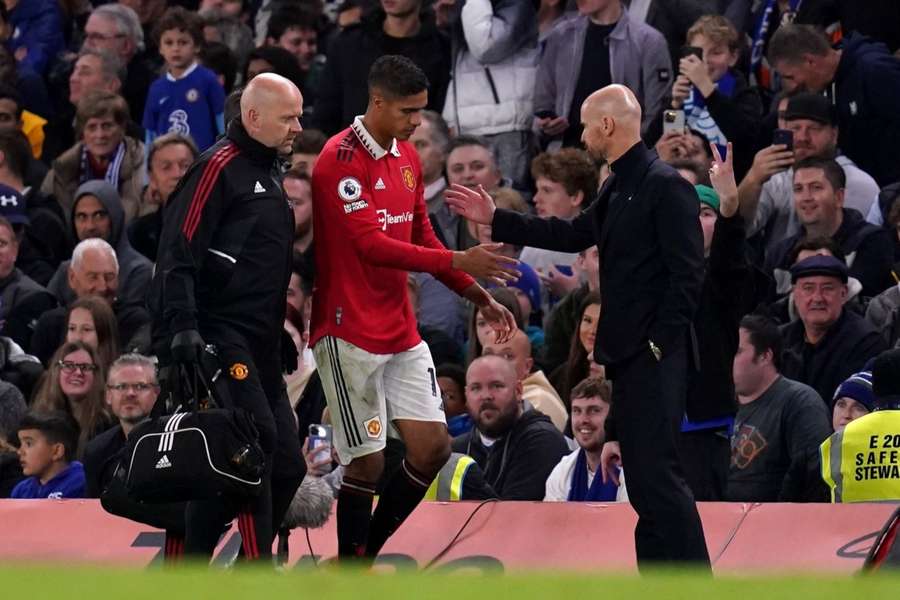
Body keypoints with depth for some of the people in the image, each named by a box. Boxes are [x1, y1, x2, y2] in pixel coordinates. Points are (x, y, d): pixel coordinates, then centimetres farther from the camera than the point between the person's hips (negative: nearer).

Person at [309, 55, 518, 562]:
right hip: (351, 334, -8)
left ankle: (366, 553, 17)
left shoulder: (408, 157, 11)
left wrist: (479, 296, 11)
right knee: (368, 462, -5)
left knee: (432, 447, 3)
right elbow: (371, 245, -23)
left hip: (401, 331, 8)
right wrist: (457, 262, -27)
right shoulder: (340, 159, -15)